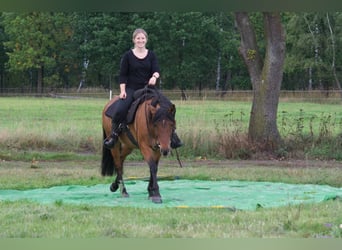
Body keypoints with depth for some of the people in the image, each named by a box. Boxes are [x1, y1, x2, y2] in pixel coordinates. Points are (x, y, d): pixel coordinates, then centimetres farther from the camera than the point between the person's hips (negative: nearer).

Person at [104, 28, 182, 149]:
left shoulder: (151, 55, 8)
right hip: (131, 89, -2)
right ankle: (113, 135, -10)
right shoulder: (128, 55, 3)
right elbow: (122, 76, 2)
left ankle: (172, 136, -5)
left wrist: (154, 77, -26)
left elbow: (156, 71, -2)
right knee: (119, 110, -27)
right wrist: (122, 91, -9)